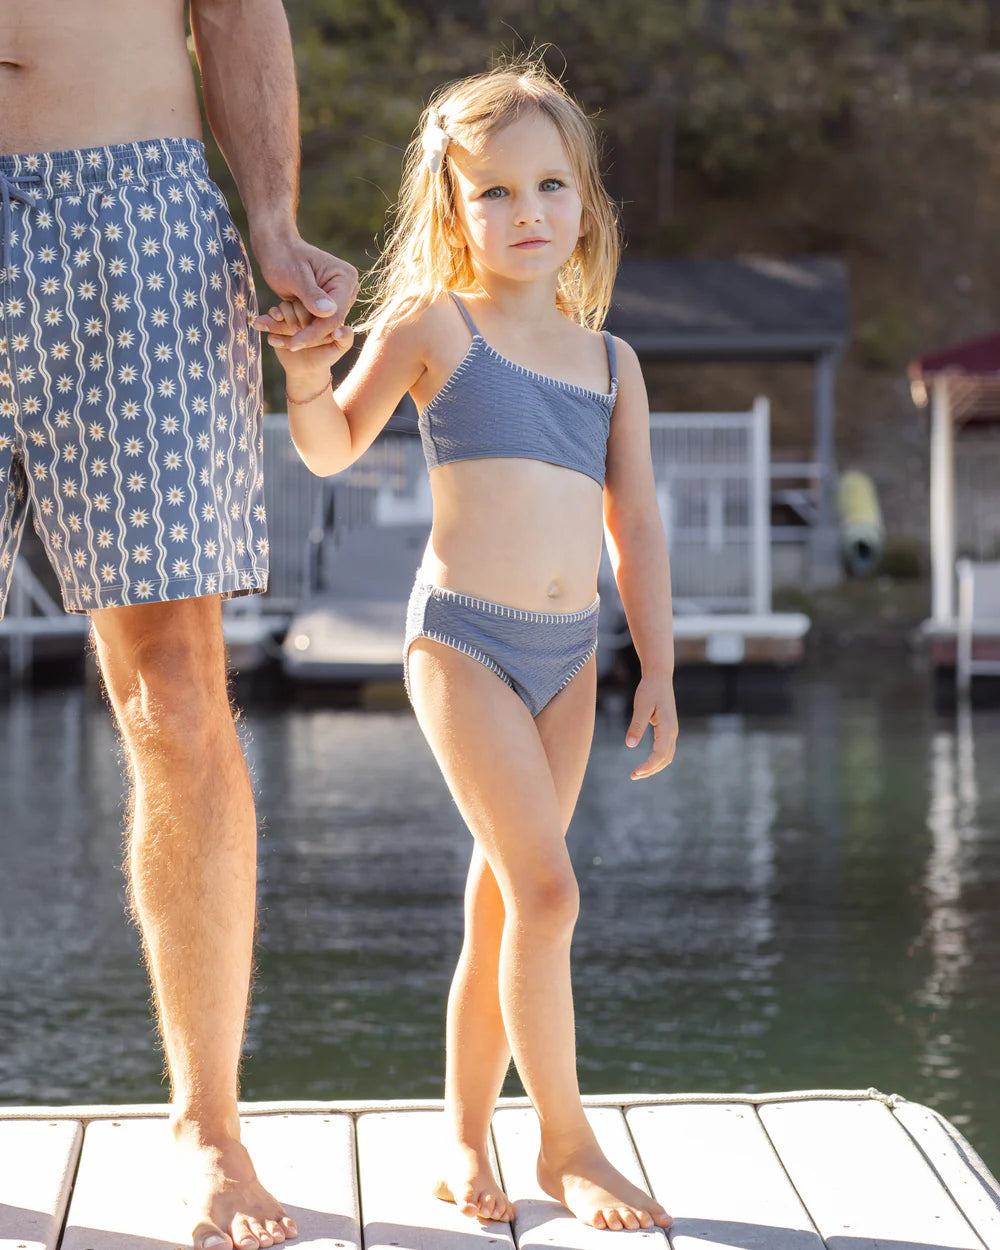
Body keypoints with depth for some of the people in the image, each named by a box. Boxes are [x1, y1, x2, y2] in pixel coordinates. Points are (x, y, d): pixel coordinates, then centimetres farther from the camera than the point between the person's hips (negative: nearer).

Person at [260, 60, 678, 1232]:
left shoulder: (609, 362, 12)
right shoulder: (434, 323, 0)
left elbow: (637, 527, 13)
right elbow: (336, 447, 3)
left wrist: (658, 670, 9)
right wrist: (310, 375, -17)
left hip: (568, 651, 5)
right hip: (462, 636, -5)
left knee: (502, 901, 10)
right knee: (547, 887, -13)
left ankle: (465, 1137, 22)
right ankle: (566, 1142, 0)